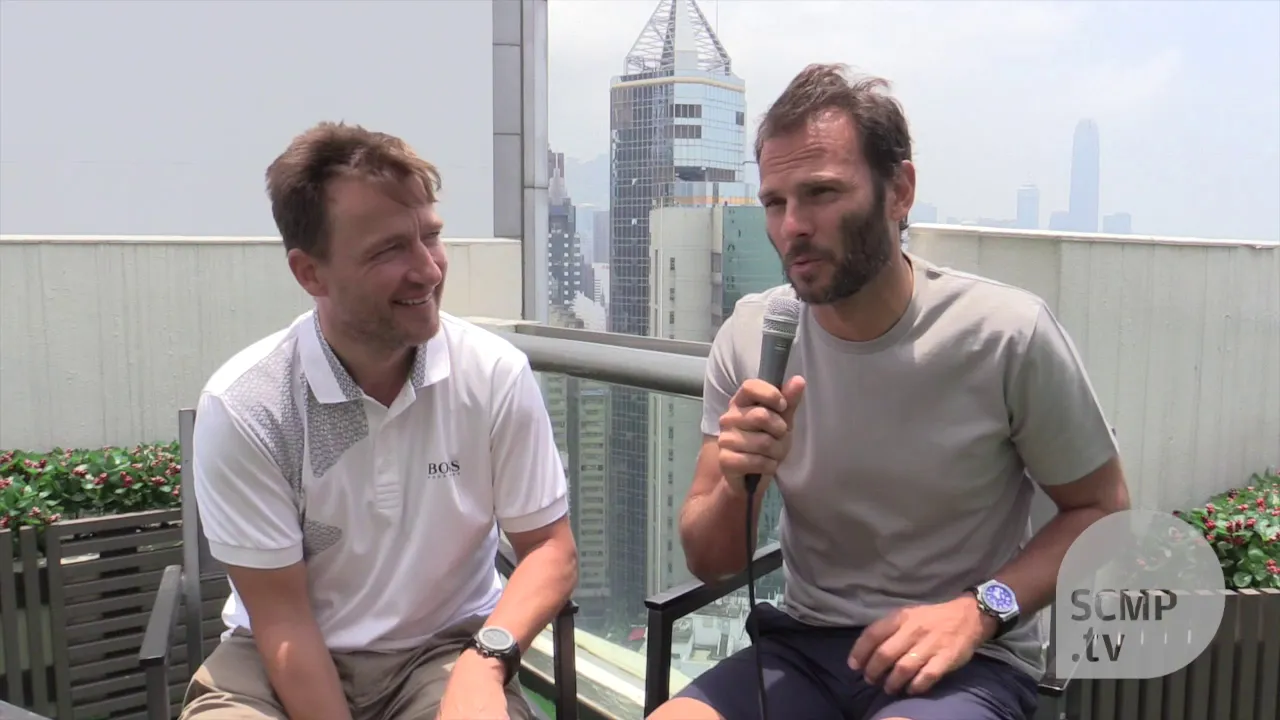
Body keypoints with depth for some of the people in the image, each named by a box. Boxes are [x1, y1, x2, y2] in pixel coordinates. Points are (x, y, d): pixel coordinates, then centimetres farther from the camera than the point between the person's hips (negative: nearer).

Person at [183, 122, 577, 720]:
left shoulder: (495, 375, -12)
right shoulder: (242, 407, -15)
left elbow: (550, 548, -4)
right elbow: (281, 617, -9)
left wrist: (487, 658, -21)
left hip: (446, 647, 1)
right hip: (286, 657, 0)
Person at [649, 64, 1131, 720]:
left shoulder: (1006, 334, -15)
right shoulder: (749, 338, -6)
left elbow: (1102, 511, -1)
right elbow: (709, 562, 0)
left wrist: (980, 610, -16)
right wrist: (737, 484, -22)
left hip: (968, 658, -2)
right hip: (802, 642, 2)